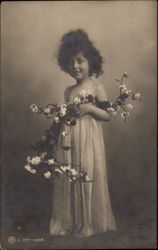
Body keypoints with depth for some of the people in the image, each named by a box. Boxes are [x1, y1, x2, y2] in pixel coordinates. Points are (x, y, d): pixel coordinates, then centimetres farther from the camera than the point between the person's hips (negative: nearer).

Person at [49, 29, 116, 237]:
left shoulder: (96, 86, -1)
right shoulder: (68, 91, 14)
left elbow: (108, 115, -4)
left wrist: (89, 108, -16)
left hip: (88, 141, -5)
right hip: (68, 141, 5)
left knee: (88, 178, 1)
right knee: (68, 179, 7)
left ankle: (89, 223, 17)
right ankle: (68, 221, 22)